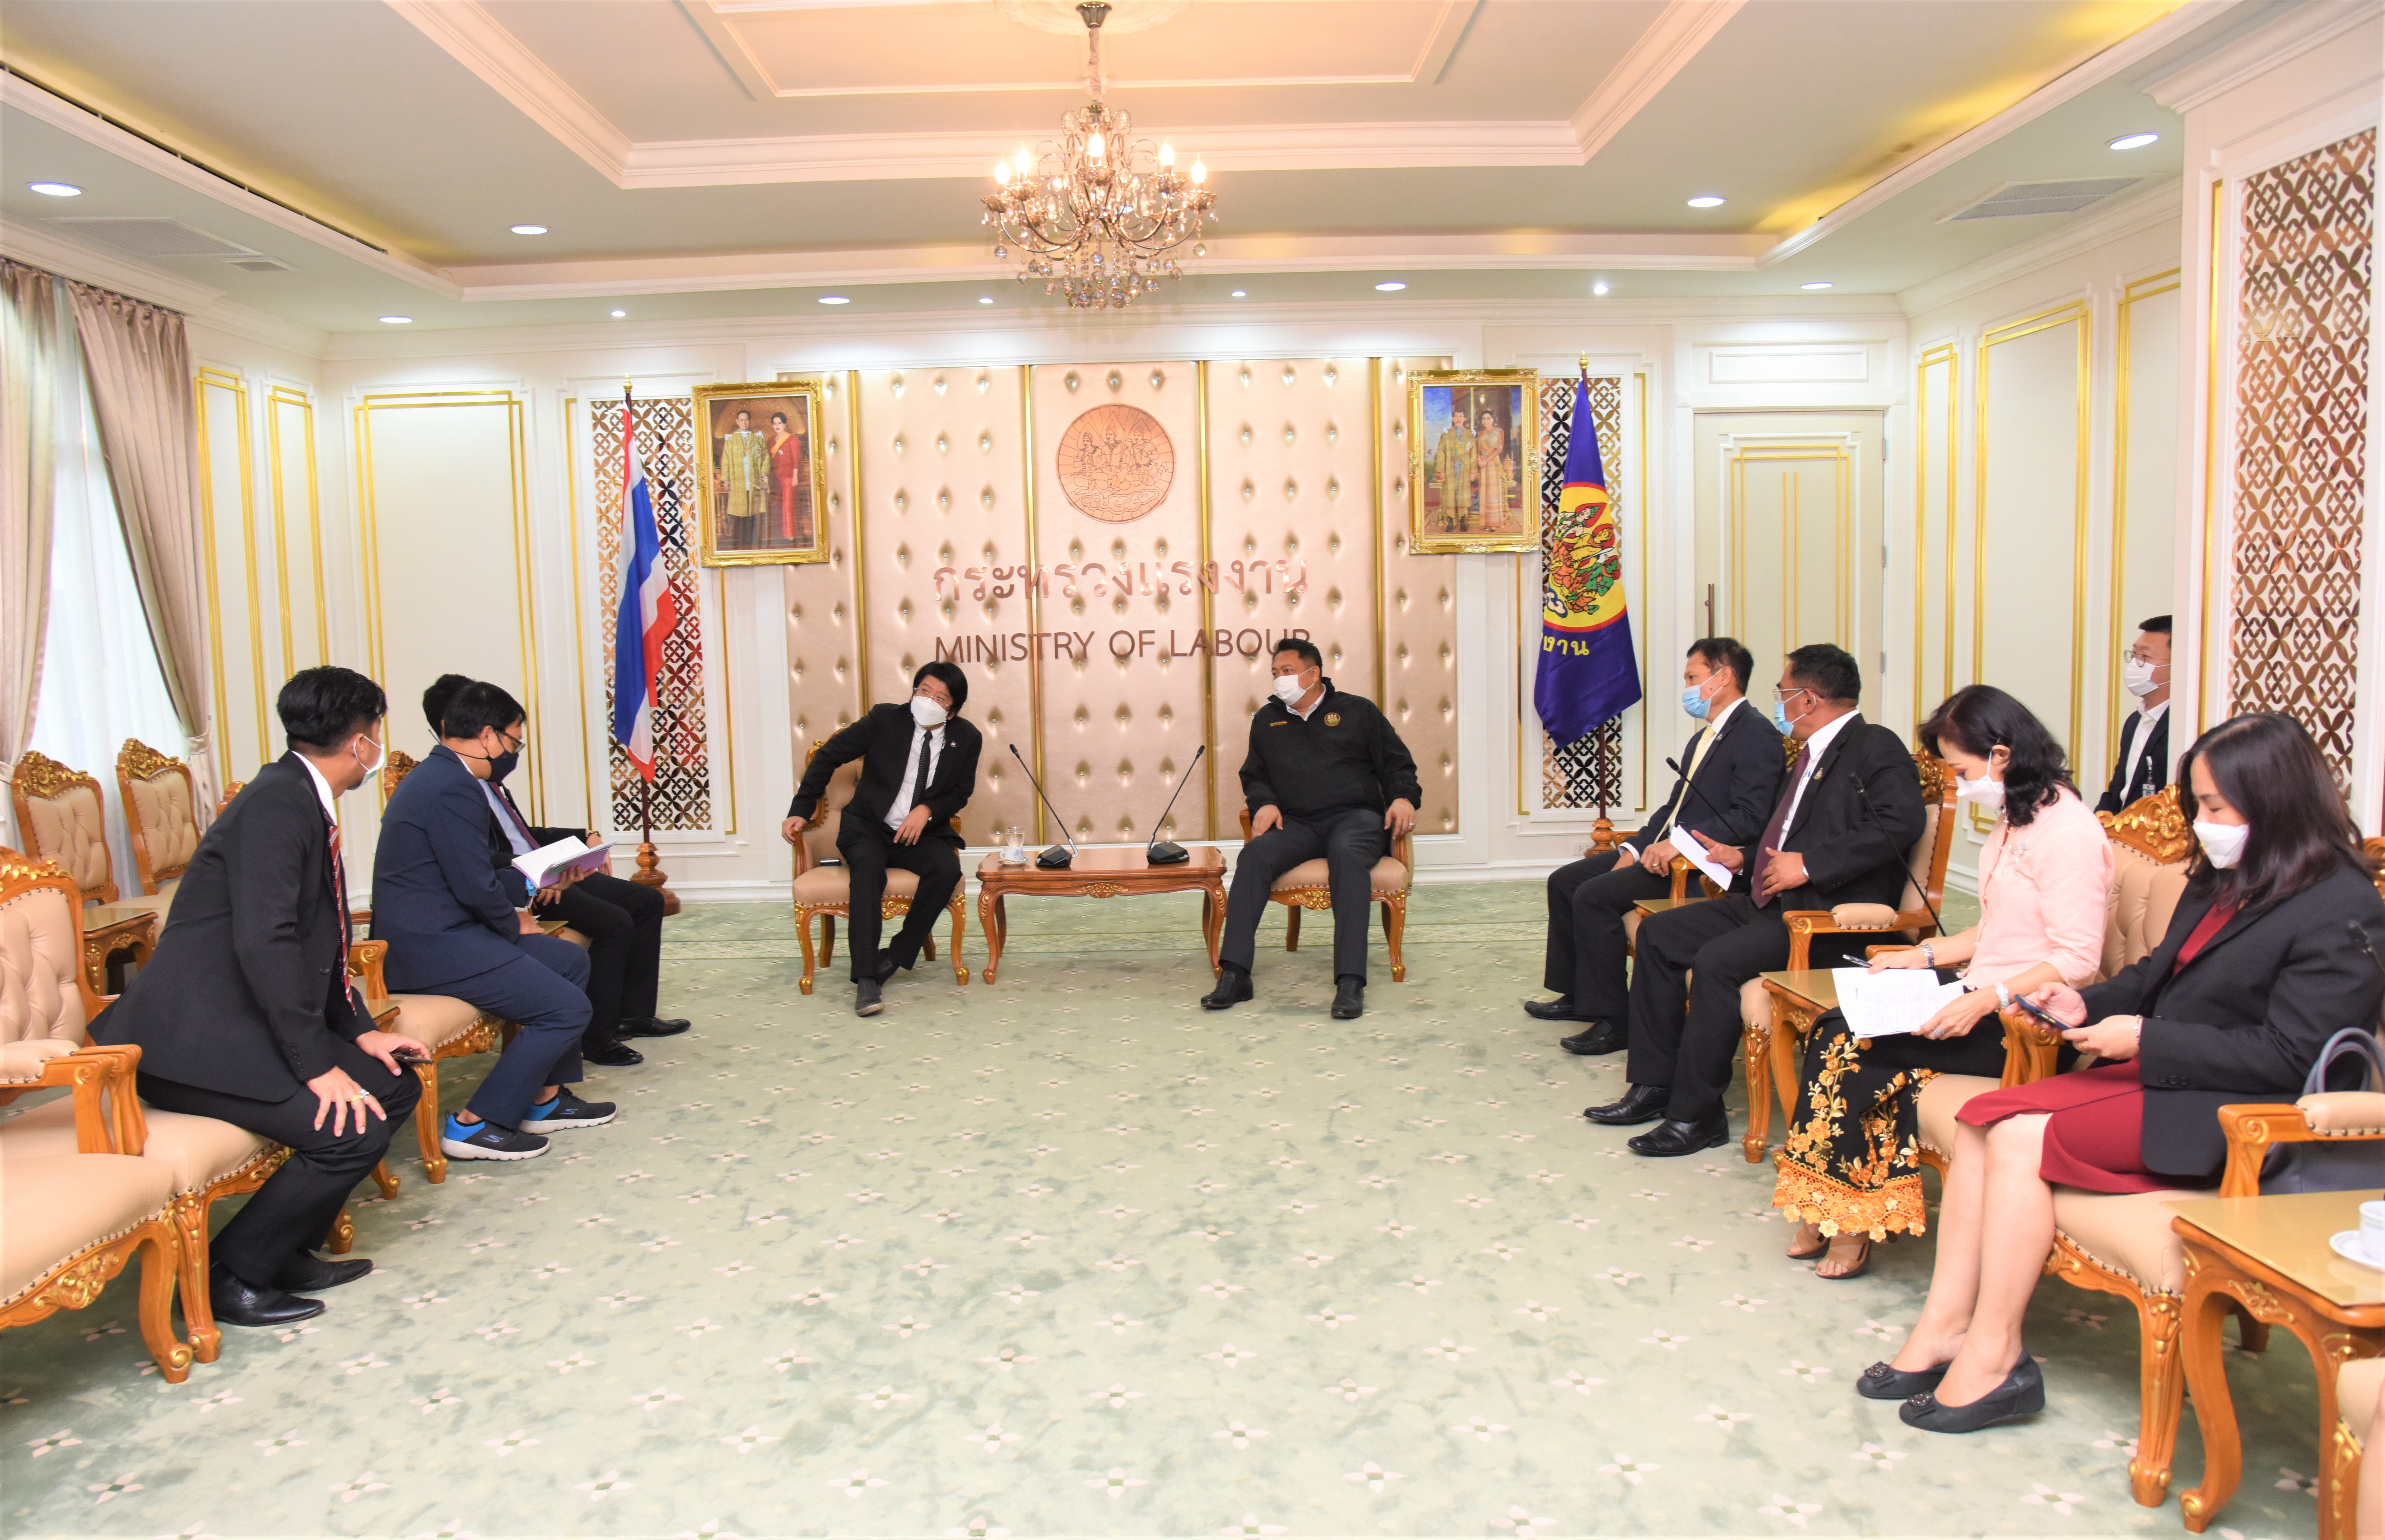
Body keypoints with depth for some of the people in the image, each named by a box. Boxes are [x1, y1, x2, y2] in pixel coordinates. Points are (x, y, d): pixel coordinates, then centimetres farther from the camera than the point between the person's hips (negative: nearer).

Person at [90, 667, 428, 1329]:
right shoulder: (277, 802, -18)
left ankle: (289, 1252, 17)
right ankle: (232, 1277, -2)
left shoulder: (305, 801, 13)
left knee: (395, 1085, 8)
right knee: (354, 1128, -21)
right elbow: (265, 941, -26)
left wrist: (359, 1031, 9)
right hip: (196, 1036, -10)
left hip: (250, 1022, 10)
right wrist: (317, 1064, -24)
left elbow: (316, 940, 19)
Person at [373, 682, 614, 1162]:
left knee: (570, 960, 18)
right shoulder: (455, 788, -19)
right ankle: (474, 1124, -5)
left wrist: (511, 916, 9)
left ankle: (545, 1098, 23)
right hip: (431, 947, -11)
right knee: (567, 1009, -14)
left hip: (429, 932, 11)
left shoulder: (436, 776, 15)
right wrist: (514, 925, -2)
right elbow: (475, 886, -21)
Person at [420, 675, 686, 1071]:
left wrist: (580, 838, 12)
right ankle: (596, 1036, -13)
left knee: (647, 901, 7)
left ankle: (634, 1012, 13)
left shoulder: (485, 772, 18)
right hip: (514, 884, -10)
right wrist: (525, 875, -31)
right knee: (614, 923, -24)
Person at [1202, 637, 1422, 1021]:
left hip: (1355, 816, -2)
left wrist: (1404, 798, -5)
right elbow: (1254, 775, 28)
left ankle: (1351, 982, -45)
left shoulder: (1358, 711, 15)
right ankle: (1234, 975, -36)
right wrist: (1264, 803, 6)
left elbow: (1398, 764, 16)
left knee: (1347, 855, -39)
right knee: (1255, 854, -30)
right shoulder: (1267, 720, 23)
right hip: (1296, 824, 3)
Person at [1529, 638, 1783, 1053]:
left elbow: (1748, 818, -22)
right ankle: (1576, 995, 16)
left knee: (1594, 896, -23)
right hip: (1664, 850, 10)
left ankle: (1611, 1021, -14)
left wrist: (1679, 841, -28)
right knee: (1564, 881, 7)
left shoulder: (1758, 737, -12)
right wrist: (1635, 847, 5)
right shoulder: (1703, 738, 19)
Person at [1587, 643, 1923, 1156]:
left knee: (1716, 961, -29)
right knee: (1659, 933, 3)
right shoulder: (1812, 754, 22)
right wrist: (1743, 860, 17)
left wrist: (1807, 864, -23)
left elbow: (1898, 824, -24)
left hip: (1830, 915, -10)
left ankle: (1696, 1114, -16)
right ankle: (1655, 1085, 6)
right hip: (1772, 902, 10)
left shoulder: (1876, 748, -8)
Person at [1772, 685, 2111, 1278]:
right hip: (1984, 998, 9)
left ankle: (1849, 1216, -3)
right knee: (1836, 1027, -13)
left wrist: (1986, 1000, -27)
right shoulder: (2015, 819, 16)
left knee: (1850, 1043, -20)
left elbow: (2077, 960, -19)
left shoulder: (2068, 833, -14)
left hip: (2023, 1021, -9)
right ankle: (1835, 1211, -11)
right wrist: (1924, 955, 11)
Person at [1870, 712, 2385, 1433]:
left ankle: (1993, 1356, -14)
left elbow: (2289, 1057, -19)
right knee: (1983, 1117, -10)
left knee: (2023, 1138, -23)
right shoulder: (2222, 880, 13)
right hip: (2162, 1074, 9)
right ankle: (1947, 1326, -11)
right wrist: (2089, 1006, 1)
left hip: (2232, 1118, -9)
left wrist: (2144, 1039, -18)